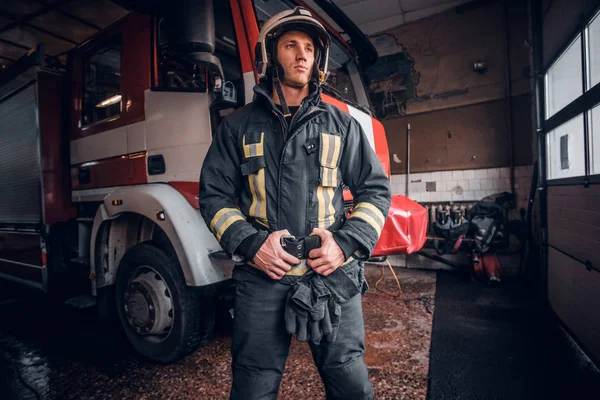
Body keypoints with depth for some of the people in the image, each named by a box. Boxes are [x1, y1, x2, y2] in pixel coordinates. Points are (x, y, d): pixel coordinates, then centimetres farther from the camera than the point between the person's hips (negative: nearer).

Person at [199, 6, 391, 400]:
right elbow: (214, 194, 7)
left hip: (334, 276, 1)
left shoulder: (341, 124, 10)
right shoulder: (239, 125, 9)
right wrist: (250, 243, -9)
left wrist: (347, 242, -6)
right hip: (261, 277, 0)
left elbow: (375, 188, 9)